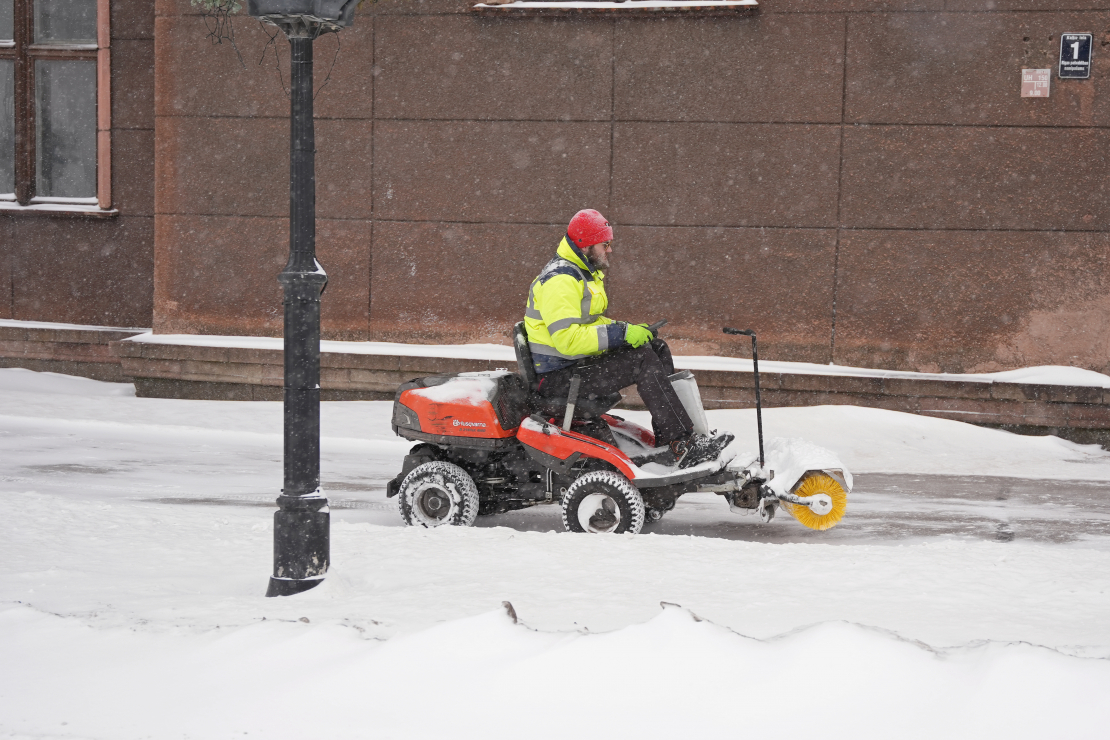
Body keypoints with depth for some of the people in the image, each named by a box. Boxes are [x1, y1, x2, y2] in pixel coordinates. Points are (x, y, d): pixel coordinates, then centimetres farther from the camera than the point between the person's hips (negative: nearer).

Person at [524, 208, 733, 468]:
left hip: (579, 362, 11)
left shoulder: (583, 273, 17)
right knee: (642, 360, -23)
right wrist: (621, 333, -26)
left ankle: (667, 444, -6)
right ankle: (682, 446, -26)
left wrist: (627, 329, 7)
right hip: (558, 376, -11)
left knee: (656, 347, 3)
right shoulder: (559, 281, -18)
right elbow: (567, 339, -28)